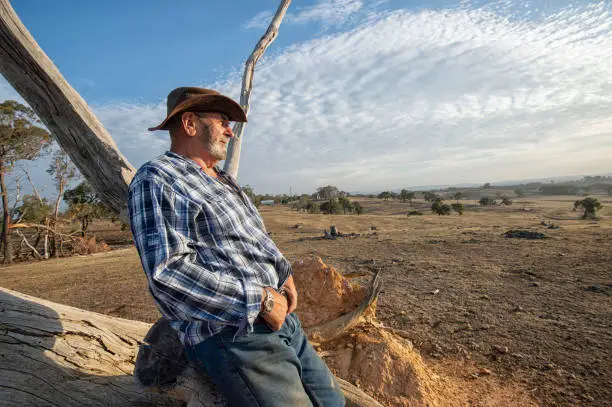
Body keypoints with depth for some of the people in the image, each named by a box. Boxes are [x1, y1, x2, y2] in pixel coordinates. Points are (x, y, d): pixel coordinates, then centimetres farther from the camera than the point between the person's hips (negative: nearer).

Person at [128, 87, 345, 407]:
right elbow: (169, 272, -21)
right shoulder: (155, 180, -9)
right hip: (229, 334, -8)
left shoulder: (224, 181, 19)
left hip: (283, 319, 9)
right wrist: (261, 300, -18)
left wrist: (285, 275, 3)